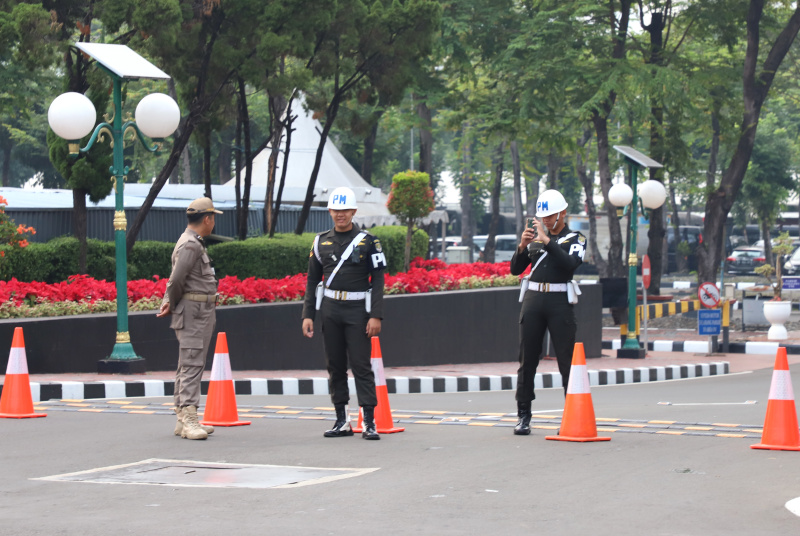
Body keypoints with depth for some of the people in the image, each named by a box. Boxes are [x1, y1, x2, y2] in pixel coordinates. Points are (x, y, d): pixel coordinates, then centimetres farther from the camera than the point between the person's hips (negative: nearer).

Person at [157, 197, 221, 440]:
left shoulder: (195, 243, 18)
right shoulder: (190, 245, -16)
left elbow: (175, 280, 20)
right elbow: (176, 280, -22)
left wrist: (168, 302, 7)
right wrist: (173, 304, -7)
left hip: (202, 313, 10)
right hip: (192, 313, -10)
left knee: (189, 365, 12)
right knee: (191, 365, -15)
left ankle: (183, 420, 17)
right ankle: (188, 418, -20)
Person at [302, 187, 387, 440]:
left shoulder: (367, 242, -1)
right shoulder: (321, 242, 9)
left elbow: (378, 280, -3)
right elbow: (313, 281, 12)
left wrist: (376, 316, -11)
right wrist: (308, 315, 5)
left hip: (357, 310, -4)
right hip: (330, 310, 4)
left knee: (361, 365, -7)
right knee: (335, 366, 6)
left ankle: (369, 422, -6)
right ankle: (342, 421, 12)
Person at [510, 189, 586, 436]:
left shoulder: (576, 239, 5)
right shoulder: (534, 236, 14)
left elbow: (570, 264, -15)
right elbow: (515, 269, 11)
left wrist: (547, 240, -17)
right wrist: (522, 246, -7)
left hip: (559, 302, -3)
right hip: (533, 299, 3)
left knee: (568, 360, -4)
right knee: (527, 360, 4)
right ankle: (524, 415, 9)